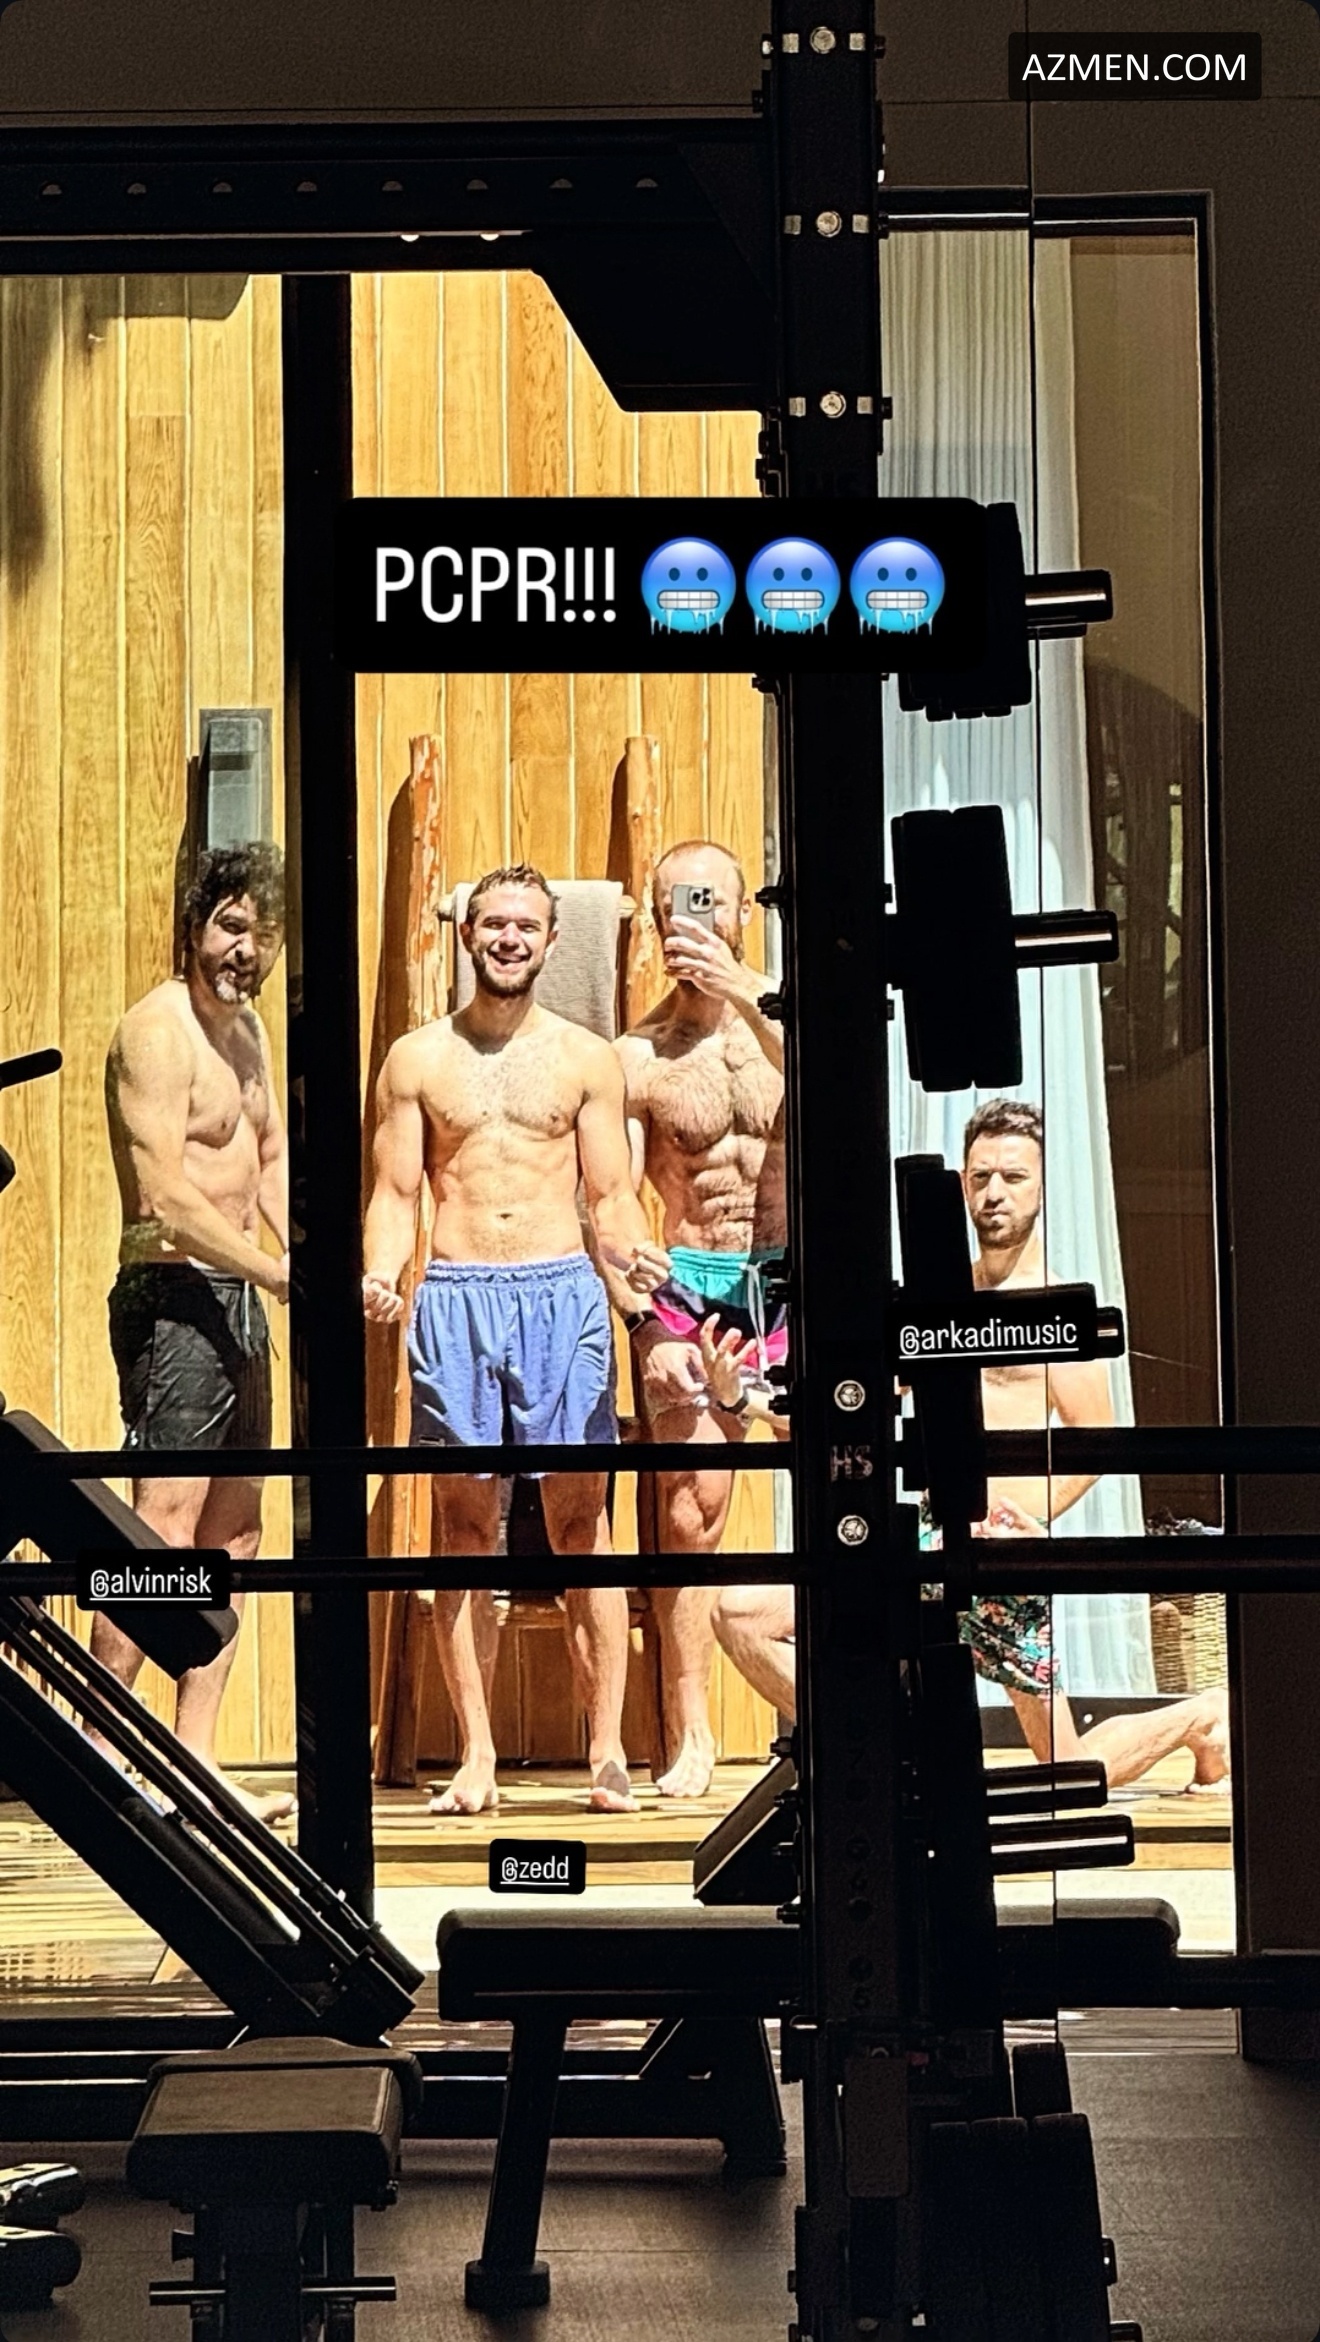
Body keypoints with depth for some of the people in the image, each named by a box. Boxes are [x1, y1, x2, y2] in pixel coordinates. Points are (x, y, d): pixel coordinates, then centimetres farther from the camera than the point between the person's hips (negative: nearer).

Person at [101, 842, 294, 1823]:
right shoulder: (157, 1030, -13)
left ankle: (196, 1760, 16)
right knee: (163, 1533, -12)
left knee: (234, 1532, 10)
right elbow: (168, 1199, -20)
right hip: (174, 1295, -9)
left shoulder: (247, 1024, 15)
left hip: (236, 1298, 9)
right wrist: (283, 1275, -19)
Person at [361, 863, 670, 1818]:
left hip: (563, 1291, -1)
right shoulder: (417, 1059, 10)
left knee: (581, 1517, -3)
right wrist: (380, 1277, -9)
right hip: (454, 1299, 1)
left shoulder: (586, 1058, 10)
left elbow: (611, 1195, 8)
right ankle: (477, 1758, 6)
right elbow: (395, 1192, 9)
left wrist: (630, 1252, -13)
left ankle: (608, 1751, 0)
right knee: (464, 1520, 1)